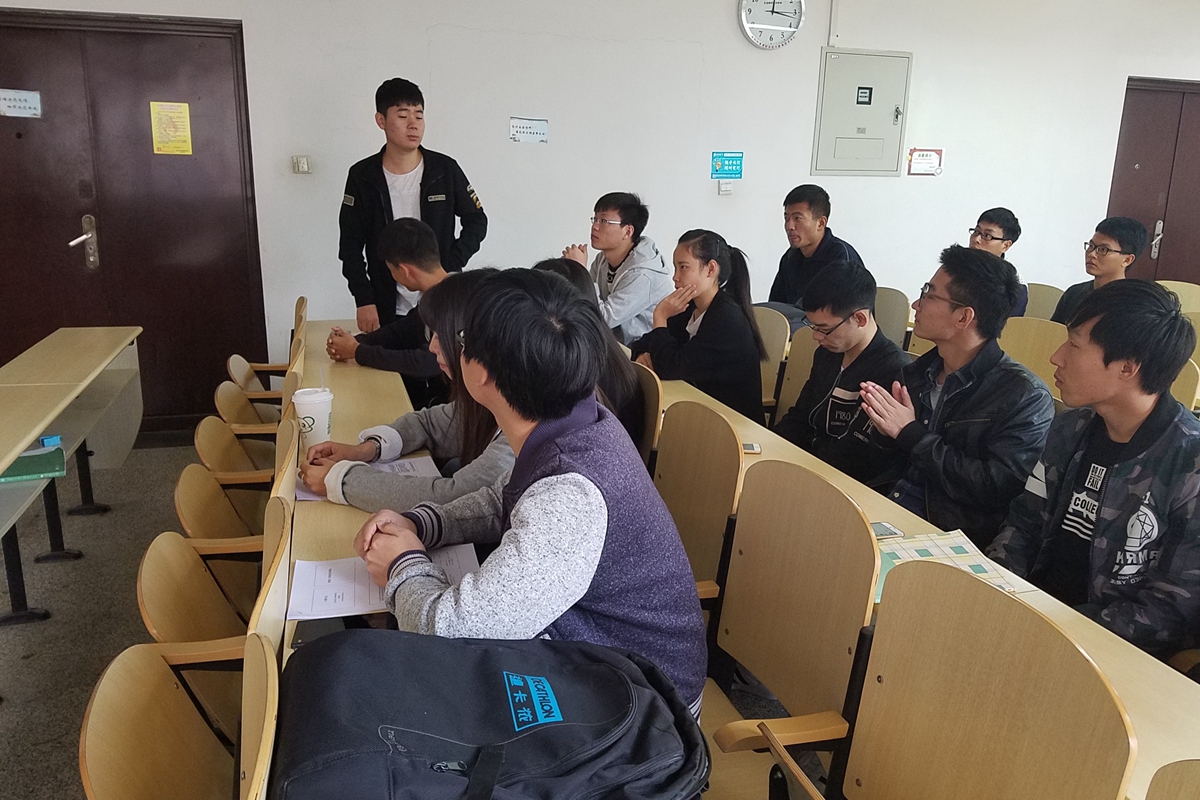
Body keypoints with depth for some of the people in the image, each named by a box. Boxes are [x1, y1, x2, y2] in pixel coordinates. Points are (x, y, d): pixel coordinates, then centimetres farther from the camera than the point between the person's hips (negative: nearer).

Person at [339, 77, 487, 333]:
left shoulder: (445, 170, -5)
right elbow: (351, 244, 1)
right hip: (387, 307, 0)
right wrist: (363, 301, -7)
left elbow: (477, 222, 4)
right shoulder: (362, 176, -4)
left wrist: (449, 268, -8)